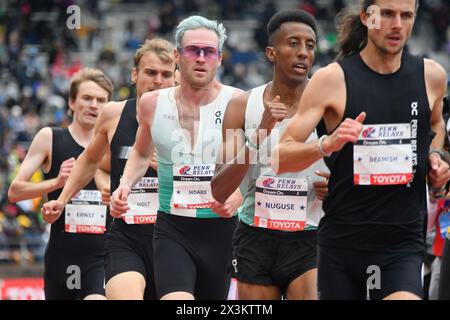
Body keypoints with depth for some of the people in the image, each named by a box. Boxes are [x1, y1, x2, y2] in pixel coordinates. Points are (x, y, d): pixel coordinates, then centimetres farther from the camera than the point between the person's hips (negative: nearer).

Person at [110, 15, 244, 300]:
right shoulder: (152, 104, 3)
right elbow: (141, 154, 23)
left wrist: (239, 197, -18)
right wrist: (125, 185, 5)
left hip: (222, 228, 0)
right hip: (172, 229, 0)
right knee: (175, 299, -24)